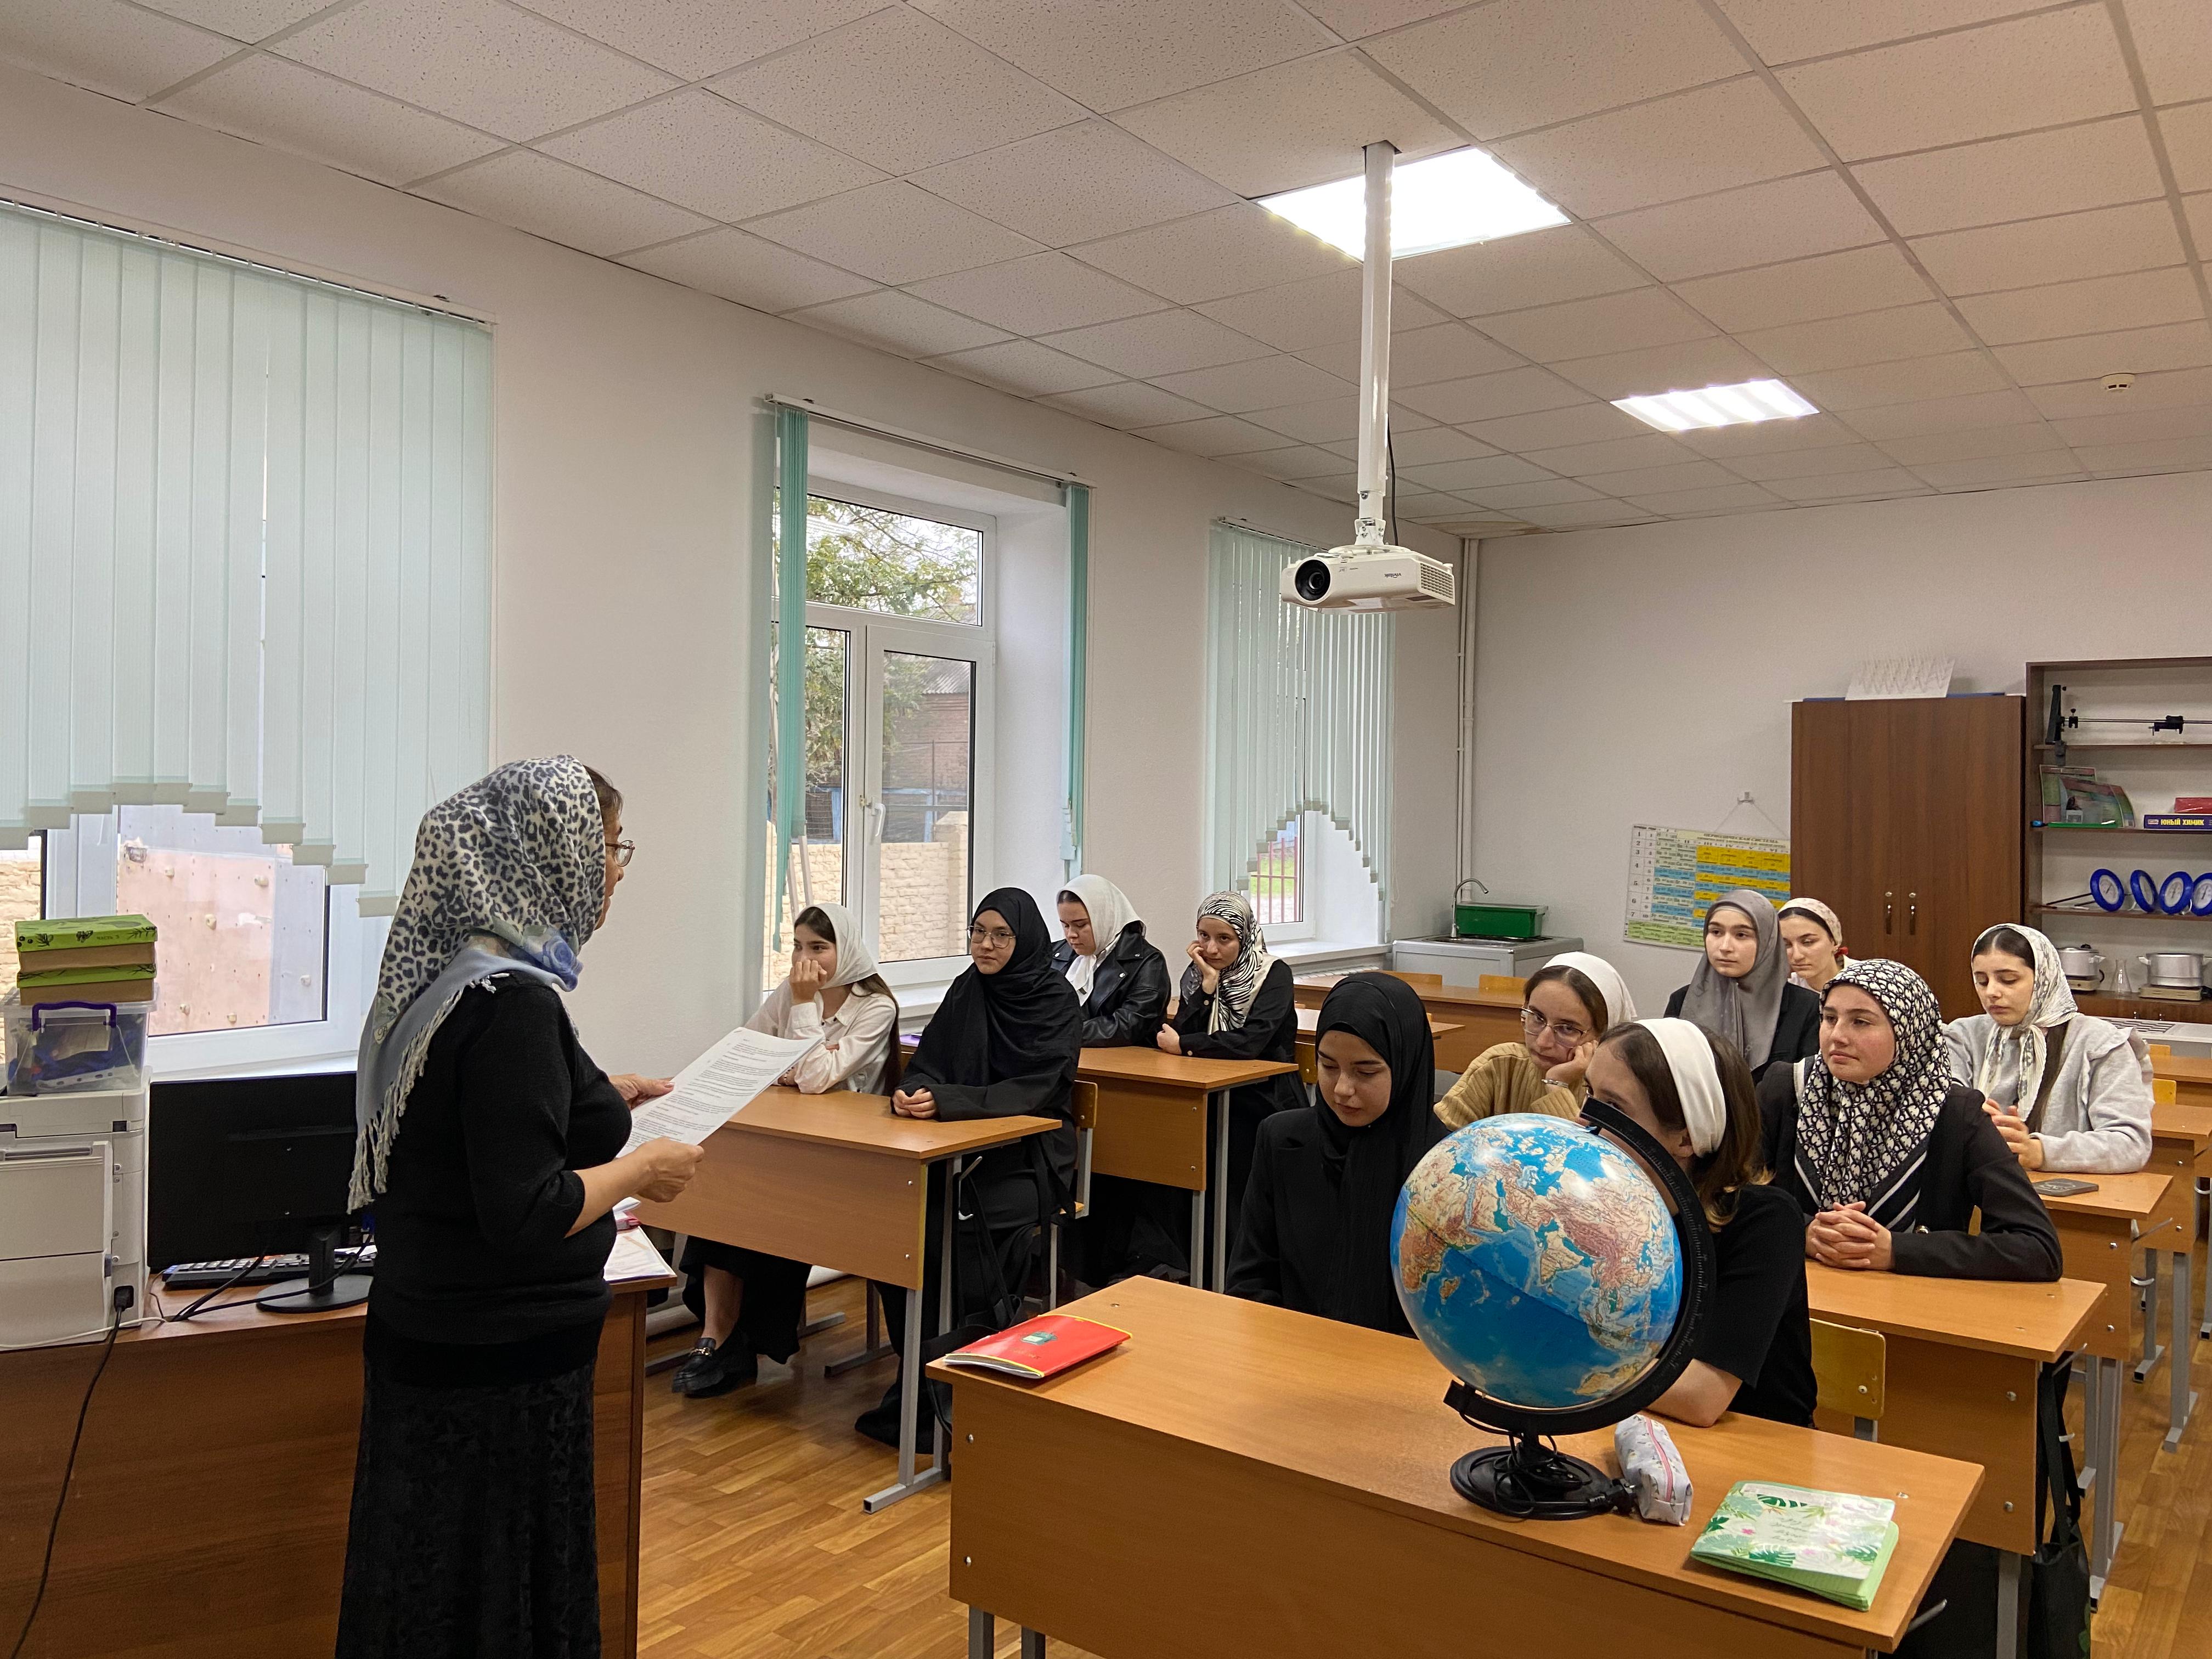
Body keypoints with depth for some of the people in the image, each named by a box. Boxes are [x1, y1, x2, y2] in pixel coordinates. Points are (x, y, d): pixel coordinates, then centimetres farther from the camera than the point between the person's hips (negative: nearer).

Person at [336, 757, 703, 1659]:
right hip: (501, 1364, -9)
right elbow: (524, 1215, -28)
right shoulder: (511, 1000, -24)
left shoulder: (443, 973, 4)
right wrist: (638, 1167, -14)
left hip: (431, 1338, 9)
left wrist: (595, 1100, 15)